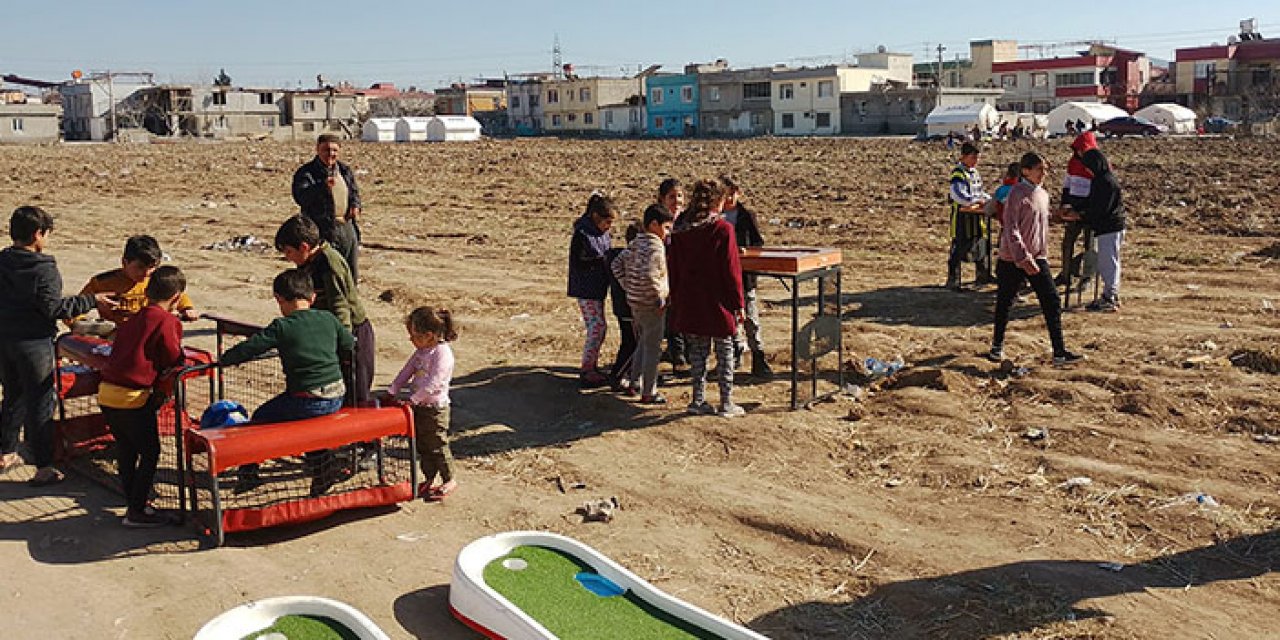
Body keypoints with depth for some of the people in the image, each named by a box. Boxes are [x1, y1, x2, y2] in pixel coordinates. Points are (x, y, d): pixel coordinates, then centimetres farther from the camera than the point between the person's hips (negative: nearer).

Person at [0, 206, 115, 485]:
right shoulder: (44, 269, -17)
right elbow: (54, 308, -18)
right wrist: (92, 301, -12)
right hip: (33, 343, -7)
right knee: (40, 403, 0)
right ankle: (44, 468, 3)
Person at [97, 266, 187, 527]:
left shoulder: (133, 319, 16)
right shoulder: (168, 322, -8)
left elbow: (118, 349, 19)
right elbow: (173, 360, -8)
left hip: (107, 391, 8)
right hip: (133, 397, -8)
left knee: (126, 449, 19)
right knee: (150, 452, 3)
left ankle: (132, 502, 29)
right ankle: (137, 511, 4)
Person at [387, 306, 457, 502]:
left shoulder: (442, 353, -21)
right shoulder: (421, 351, 7)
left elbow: (433, 383, -27)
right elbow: (407, 372, 14)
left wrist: (413, 399, -26)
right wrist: (391, 392, 8)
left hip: (434, 408, -8)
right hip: (419, 407, 8)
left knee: (437, 446, 2)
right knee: (422, 445, 15)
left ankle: (449, 480, 17)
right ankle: (429, 479, 27)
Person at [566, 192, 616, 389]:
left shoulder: (602, 232, 7)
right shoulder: (581, 234, -18)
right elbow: (576, 263, -17)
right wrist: (601, 262, -18)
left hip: (598, 287, 9)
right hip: (586, 289, -9)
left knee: (599, 328, 13)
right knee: (597, 327, -9)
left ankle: (593, 367, 25)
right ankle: (586, 372, -1)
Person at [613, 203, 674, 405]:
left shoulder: (635, 243, 8)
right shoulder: (655, 247, -19)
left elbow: (617, 266, 13)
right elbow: (649, 275, -31)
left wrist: (629, 287, 14)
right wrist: (660, 299, -21)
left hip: (635, 302, 9)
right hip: (650, 305, -9)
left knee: (643, 343, 23)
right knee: (652, 348, 0)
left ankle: (636, 381, 31)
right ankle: (648, 393, 6)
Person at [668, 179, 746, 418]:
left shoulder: (680, 232, 2)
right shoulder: (722, 230, -13)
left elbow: (673, 269, 7)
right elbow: (731, 270, -11)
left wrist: (676, 301, 16)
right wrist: (738, 303, -4)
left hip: (689, 303, 4)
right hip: (718, 303, -4)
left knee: (698, 350, 13)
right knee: (724, 351, 6)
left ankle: (698, 400, 16)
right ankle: (726, 403, 8)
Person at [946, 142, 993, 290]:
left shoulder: (974, 172, 14)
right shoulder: (958, 173, -14)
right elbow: (958, 194, -27)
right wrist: (977, 201, -27)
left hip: (978, 215, 9)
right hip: (963, 215, -9)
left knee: (982, 245, 17)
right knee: (959, 247, -7)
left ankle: (983, 275, 31)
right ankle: (952, 280, -1)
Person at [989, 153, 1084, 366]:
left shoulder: (1043, 194, 11)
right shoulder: (1018, 193, -12)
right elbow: (1011, 228, -19)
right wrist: (1023, 258, -24)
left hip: (1038, 259, 6)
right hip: (1013, 259, -6)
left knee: (1052, 302, -2)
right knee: (1004, 302, 8)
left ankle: (1059, 352, -1)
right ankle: (997, 345, 26)